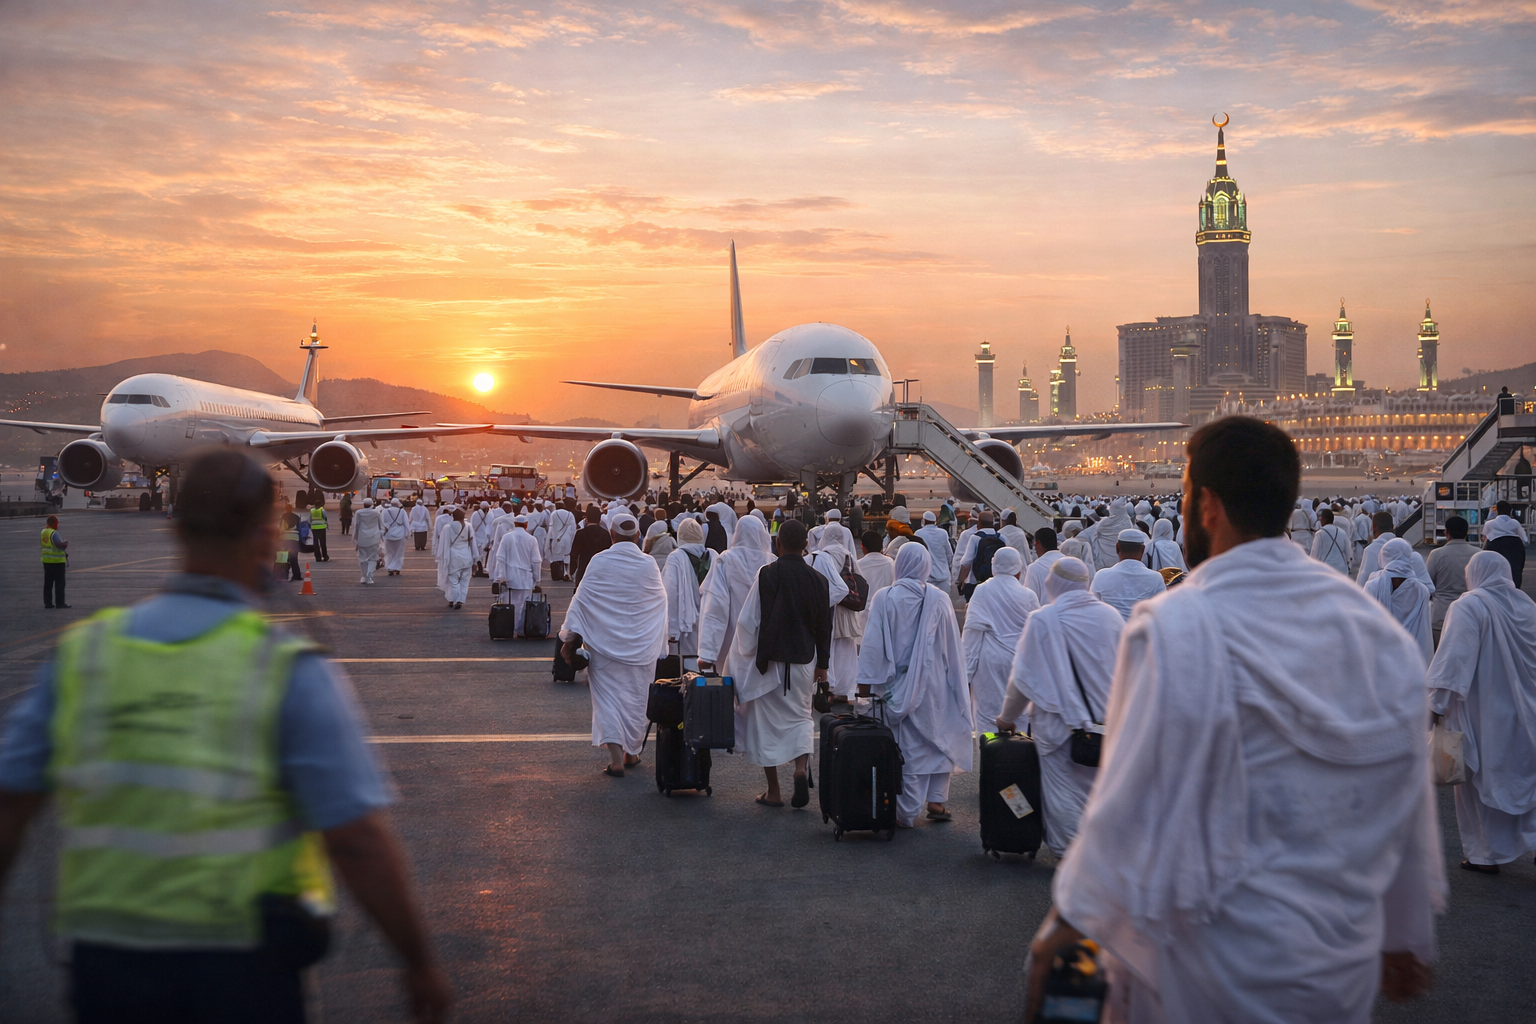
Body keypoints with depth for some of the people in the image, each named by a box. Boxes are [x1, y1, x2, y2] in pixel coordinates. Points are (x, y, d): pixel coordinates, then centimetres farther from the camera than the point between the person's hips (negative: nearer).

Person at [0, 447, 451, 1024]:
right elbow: (358, 841, -14)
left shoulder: (85, 652, 0)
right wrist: (421, 963, -3)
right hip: (238, 974, -3)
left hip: (105, 959, 3)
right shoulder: (290, 672, -11)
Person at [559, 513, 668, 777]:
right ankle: (631, 752, 25)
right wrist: (660, 642, 23)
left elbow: (581, 600, -7)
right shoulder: (649, 565, -2)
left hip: (604, 643, -2)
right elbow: (660, 603, 8)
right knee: (635, 698, 15)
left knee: (608, 697, 0)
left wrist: (570, 639, -2)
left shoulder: (598, 562, -8)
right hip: (641, 644, 2)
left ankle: (616, 756, -13)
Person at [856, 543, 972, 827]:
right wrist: (958, 683, 13)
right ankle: (937, 800, 12)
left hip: (898, 684, -1)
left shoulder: (884, 599, -8)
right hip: (934, 684, 1)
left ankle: (907, 813, 7)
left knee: (907, 747, 5)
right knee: (940, 739, 16)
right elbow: (952, 645, 4)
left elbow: (873, 643, -8)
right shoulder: (940, 599, -3)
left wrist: (866, 680, -3)